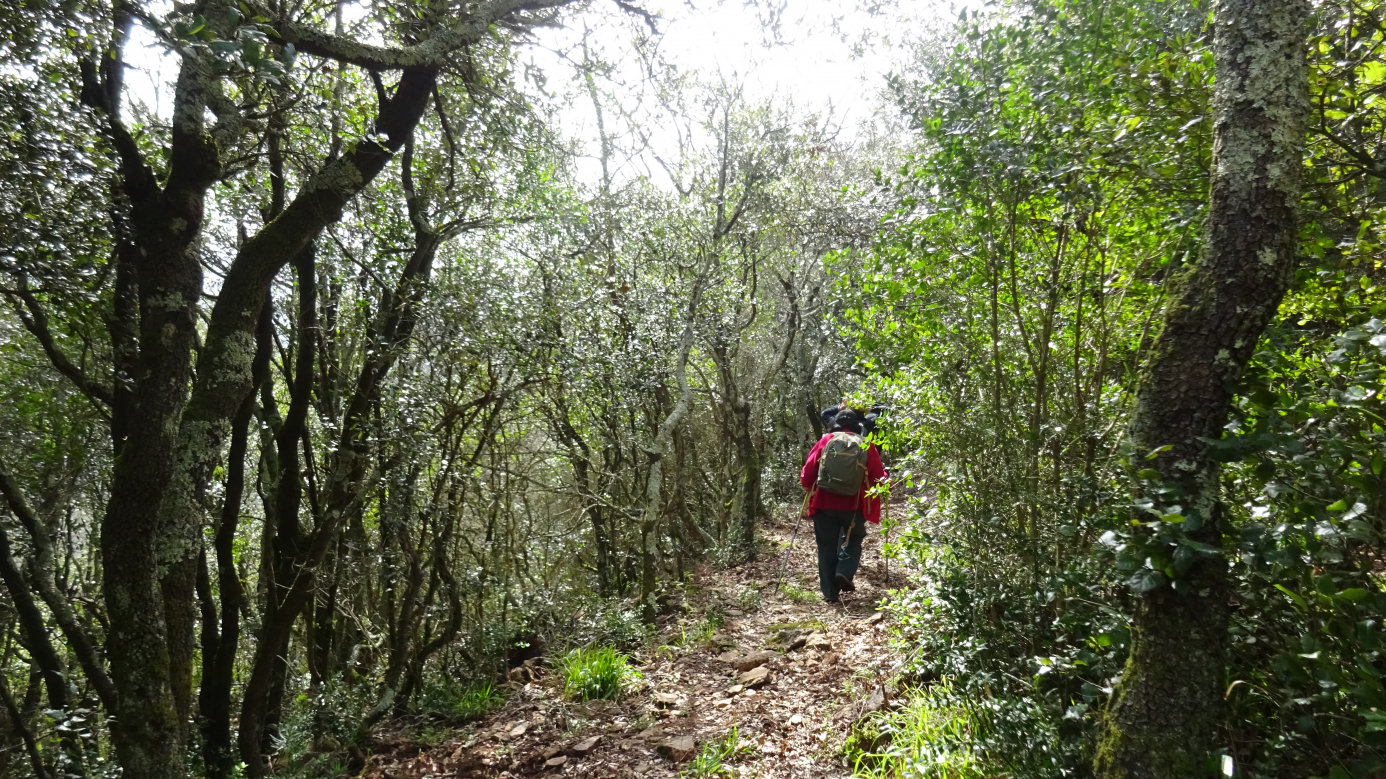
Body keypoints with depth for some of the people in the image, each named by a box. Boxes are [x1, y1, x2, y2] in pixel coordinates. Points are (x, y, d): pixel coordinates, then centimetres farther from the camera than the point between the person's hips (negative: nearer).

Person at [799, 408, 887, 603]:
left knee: (827, 547, 11)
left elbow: (807, 472, 0)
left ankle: (830, 592, 10)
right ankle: (844, 572, -2)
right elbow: (879, 476, 0)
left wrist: (810, 488, 20)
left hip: (825, 504, 0)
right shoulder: (866, 445, 0)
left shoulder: (825, 441, 1)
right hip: (854, 504, 0)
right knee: (853, 539, 21)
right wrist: (884, 480, 23)